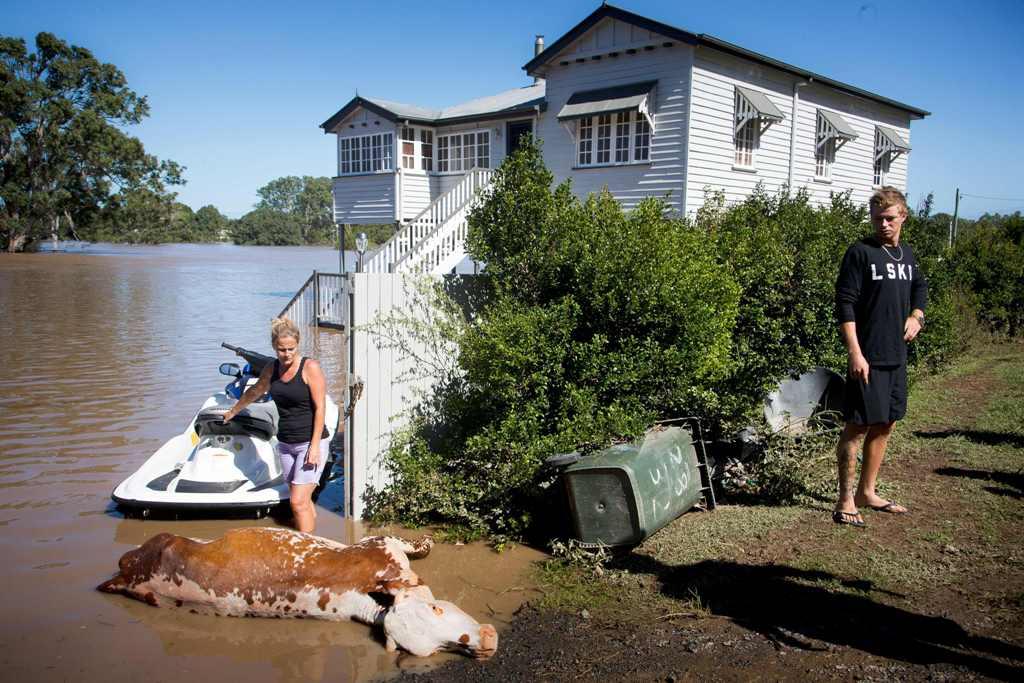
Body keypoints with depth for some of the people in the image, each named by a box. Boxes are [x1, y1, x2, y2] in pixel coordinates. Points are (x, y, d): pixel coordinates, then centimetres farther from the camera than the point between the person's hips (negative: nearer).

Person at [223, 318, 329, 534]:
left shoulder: (310, 367, -11)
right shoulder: (272, 369, 8)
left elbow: (320, 407, -13)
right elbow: (254, 392, 28)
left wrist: (315, 446, -18)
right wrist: (233, 412, 43)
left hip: (310, 443, -6)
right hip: (285, 443, 6)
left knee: (298, 502, -13)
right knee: (303, 500, 10)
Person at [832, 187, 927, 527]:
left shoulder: (906, 253, 11)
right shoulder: (860, 252, -9)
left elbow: (920, 287, 29)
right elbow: (845, 304, -14)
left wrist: (916, 316, 9)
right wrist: (855, 353, -19)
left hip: (897, 357, 7)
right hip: (868, 357, -7)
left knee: (884, 426, 13)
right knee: (857, 426, -3)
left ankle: (867, 492, 26)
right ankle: (846, 500, 5)